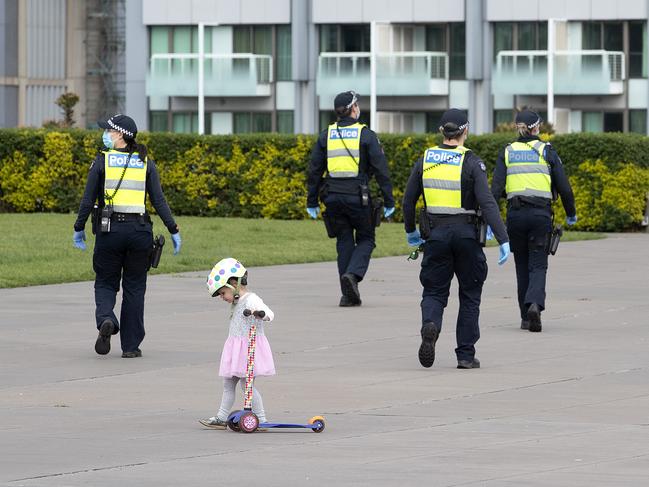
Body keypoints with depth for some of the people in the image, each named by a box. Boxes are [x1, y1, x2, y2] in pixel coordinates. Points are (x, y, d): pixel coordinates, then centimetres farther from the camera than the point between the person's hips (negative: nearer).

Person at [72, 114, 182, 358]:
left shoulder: (102, 160, -1)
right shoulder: (145, 163, 5)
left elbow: (88, 199, -2)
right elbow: (158, 200, 1)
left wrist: (79, 228, 9)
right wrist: (173, 231, 6)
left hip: (109, 228, -2)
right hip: (139, 229, 2)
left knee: (105, 283, 12)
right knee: (134, 287, 12)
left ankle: (106, 319, -20)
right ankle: (130, 346, 11)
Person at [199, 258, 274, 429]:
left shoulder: (251, 300, -16)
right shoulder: (237, 302, 15)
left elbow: (269, 315, -30)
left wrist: (261, 313, -50)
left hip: (249, 349, -10)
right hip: (236, 350, 10)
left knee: (246, 383, -7)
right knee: (228, 383, 12)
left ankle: (261, 419, -1)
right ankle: (222, 418, 17)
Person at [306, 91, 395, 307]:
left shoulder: (326, 135, 7)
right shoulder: (366, 135, -3)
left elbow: (314, 170, 9)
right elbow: (380, 169, -5)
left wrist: (312, 202, 15)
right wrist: (389, 201, -1)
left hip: (333, 197, 3)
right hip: (358, 196, -3)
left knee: (344, 242, 12)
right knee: (366, 239, 11)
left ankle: (348, 294, 8)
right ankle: (353, 274, -16)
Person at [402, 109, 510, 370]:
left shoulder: (426, 159, 3)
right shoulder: (471, 162, -8)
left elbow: (408, 199, 8)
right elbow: (487, 203, -16)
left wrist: (410, 231, 24)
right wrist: (503, 240, -18)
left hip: (435, 234, 2)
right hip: (466, 234, -2)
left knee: (434, 291, 9)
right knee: (469, 295, 12)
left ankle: (430, 325, -24)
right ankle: (465, 355, 11)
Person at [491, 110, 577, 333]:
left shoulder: (507, 153, 6)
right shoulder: (546, 151, 2)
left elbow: (496, 188, -3)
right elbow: (563, 186, 1)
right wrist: (571, 213, 15)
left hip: (515, 214, 2)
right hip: (541, 214, -2)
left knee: (522, 266, 14)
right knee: (538, 265, 1)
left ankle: (526, 317, 15)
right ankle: (535, 304, -26)